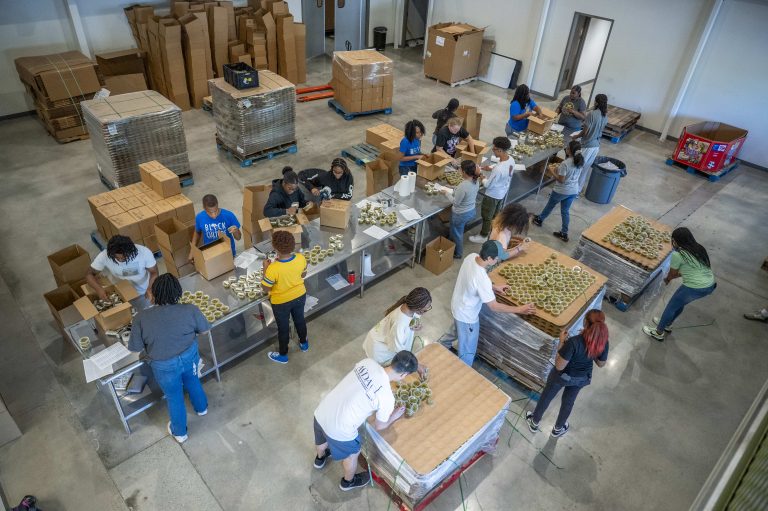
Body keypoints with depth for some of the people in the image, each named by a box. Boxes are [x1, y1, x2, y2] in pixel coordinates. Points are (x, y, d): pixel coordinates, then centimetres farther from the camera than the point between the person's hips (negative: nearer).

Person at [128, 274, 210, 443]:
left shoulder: (142, 318, -25)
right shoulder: (190, 310, -22)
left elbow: (136, 349, -13)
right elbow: (204, 331, -6)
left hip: (164, 366, -1)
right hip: (189, 356, 2)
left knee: (174, 397, 24)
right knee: (192, 381, 33)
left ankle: (180, 432, 47)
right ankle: (201, 408, 60)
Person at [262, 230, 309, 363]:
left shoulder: (273, 269, -36)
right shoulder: (301, 258, -22)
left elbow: (266, 288, -20)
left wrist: (265, 268, -14)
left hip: (281, 302, -4)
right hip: (300, 296, 4)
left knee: (283, 328, 19)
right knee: (300, 319, 30)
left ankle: (283, 355, 42)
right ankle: (304, 343, 55)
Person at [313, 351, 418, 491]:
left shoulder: (368, 362, -8)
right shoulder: (387, 398, -22)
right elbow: (380, 426, -3)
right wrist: (395, 416, 16)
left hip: (320, 413, 6)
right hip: (338, 430, -5)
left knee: (322, 441, 40)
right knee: (352, 454, 30)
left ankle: (320, 458, 73)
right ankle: (348, 482, 59)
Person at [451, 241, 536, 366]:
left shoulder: (471, 257, -15)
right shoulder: (482, 279, -39)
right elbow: (494, 306, -27)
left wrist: (493, 287, 3)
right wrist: (520, 309, -18)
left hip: (457, 306, 9)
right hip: (466, 316, -9)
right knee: (468, 351, 17)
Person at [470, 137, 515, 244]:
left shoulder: (499, 169, -40)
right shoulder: (511, 159, -14)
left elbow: (488, 185, -26)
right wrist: (490, 168, -1)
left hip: (493, 195, -8)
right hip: (503, 192, 8)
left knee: (487, 216, 15)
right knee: (496, 213, 29)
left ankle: (483, 236, 35)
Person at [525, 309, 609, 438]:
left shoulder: (574, 342, -40)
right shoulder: (603, 342, -24)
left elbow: (559, 366, -29)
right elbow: (601, 364, -4)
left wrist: (561, 342, -23)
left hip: (563, 375, -4)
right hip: (582, 378, 4)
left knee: (546, 397, 24)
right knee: (568, 402, 30)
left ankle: (534, 423, 46)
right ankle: (558, 429, 52)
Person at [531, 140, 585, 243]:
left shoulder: (565, 163, -27)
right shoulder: (580, 162, -4)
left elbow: (561, 180, -22)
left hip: (561, 191, -6)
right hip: (574, 191, 6)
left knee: (550, 206, 20)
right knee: (565, 211, 18)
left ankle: (539, 219, 44)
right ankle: (564, 234, 23)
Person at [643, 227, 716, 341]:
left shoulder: (677, 254, -12)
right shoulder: (698, 249, 11)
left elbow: (672, 274, 2)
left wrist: (667, 279, 24)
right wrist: (673, 276, 31)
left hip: (694, 288, -8)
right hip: (710, 286, 8)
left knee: (671, 307, 14)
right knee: (680, 302, 29)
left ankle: (659, 332, 29)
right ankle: (667, 324, 48)